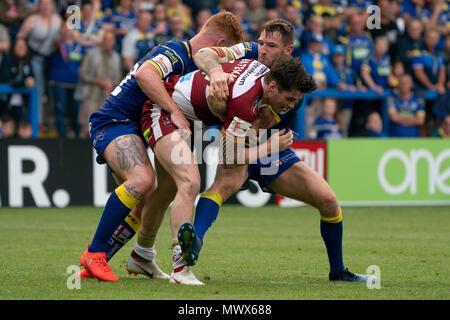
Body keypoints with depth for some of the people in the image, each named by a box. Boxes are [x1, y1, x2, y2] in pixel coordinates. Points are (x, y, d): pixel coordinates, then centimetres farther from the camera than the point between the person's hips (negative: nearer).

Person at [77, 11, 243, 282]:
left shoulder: (191, 61, 16)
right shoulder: (175, 52, -17)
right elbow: (144, 74, -35)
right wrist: (175, 112, -35)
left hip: (133, 129, 10)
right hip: (114, 121, -10)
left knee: (147, 206, 4)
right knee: (142, 179, -31)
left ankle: (93, 266, 7)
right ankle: (94, 254, -26)